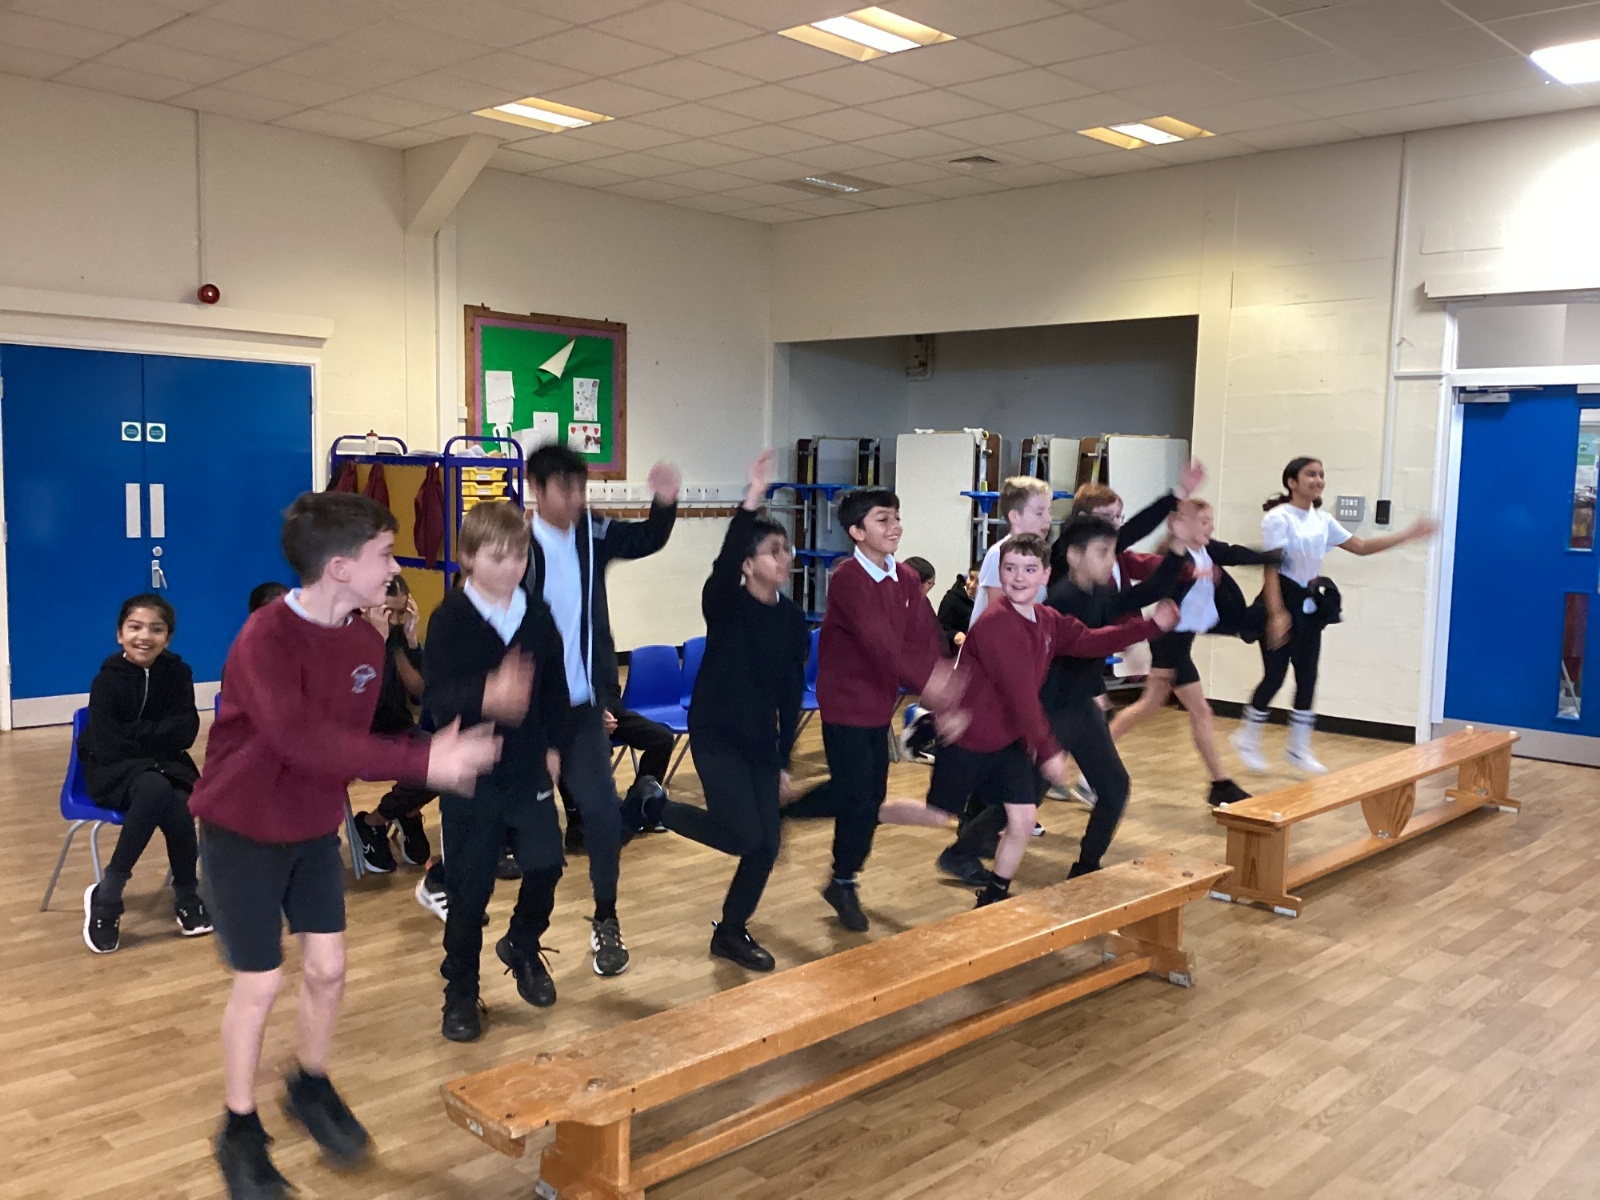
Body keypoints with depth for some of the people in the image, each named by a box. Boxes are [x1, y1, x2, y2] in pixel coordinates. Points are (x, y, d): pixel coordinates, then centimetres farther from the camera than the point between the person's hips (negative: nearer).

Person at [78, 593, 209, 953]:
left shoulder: (177, 673, -3)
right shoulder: (107, 681, -11)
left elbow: (184, 733, -9)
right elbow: (108, 747, -16)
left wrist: (134, 735, -15)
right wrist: (155, 735, -9)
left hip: (164, 767, 3)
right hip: (113, 773, -3)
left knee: (176, 804, -31)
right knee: (157, 789, -35)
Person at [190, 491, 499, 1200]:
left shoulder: (365, 641, -5)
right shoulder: (265, 639, -28)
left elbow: (353, 736, 0)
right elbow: (302, 739, -40)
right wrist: (422, 762, -44)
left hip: (316, 829, 6)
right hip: (242, 832, -6)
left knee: (327, 967, 9)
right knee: (261, 981, 1)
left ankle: (311, 1087, 35)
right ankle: (239, 1130, 22)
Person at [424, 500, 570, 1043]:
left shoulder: (538, 614, 1)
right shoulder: (450, 619, -12)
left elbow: (555, 684, 11)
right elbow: (435, 698, -23)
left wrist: (552, 745, 12)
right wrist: (485, 696, -42)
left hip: (529, 767, 4)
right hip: (471, 773, -4)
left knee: (546, 865, 6)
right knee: (469, 888, 4)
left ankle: (523, 947, 36)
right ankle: (461, 992, 22)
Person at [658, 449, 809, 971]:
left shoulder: (793, 619, 1)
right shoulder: (724, 603, -13)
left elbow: (791, 691, 7)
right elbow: (722, 562, -37)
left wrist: (784, 758, 8)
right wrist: (752, 499, -49)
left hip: (761, 741, 6)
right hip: (715, 735, -5)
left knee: (767, 845, 3)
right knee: (743, 836, -13)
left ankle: (731, 931, 24)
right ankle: (657, 807, 13)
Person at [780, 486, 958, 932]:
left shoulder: (907, 579, 4)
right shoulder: (847, 577, -19)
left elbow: (927, 638, -5)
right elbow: (877, 640, -30)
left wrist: (945, 679, -21)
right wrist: (925, 681, -35)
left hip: (880, 702, 7)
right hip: (846, 702, -7)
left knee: (871, 793, 12)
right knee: (857, 796, -1)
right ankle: (844, 884, 19)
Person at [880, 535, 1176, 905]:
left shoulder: (1049, 620, 2)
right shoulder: (996, 623, -26)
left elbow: (1088, 642, -9)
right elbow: (1020, 692, -30)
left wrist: (1151, 626, -15)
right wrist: (1048, 750, -30)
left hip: (1010, 740, 7)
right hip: (965, 738, -7)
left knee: (1023, 822, 2)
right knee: (938, 816, 8)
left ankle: (994, 898, 22)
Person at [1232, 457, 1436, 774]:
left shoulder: (1322, 520, 9)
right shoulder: (1278, 518, -13)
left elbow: (1360, 547, 15)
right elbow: (1270, 568, -19)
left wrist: (1409, 535, 8)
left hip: (1311, 604, 7)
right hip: (1283, 600, -7)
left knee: (1308, 677, 7)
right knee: (1275, 675, -4)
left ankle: (1299, 748, 17)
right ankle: (1247, 739, 14)